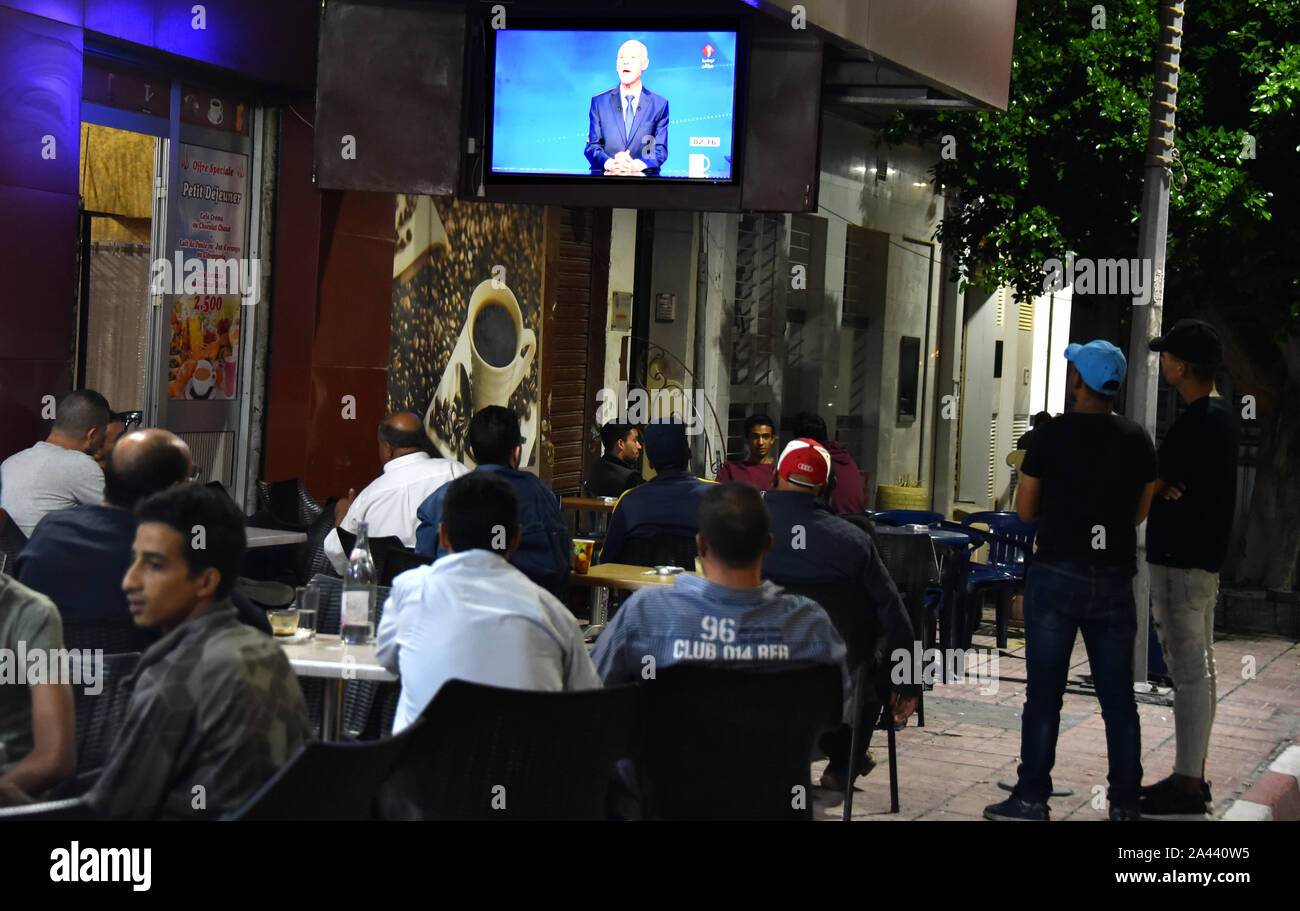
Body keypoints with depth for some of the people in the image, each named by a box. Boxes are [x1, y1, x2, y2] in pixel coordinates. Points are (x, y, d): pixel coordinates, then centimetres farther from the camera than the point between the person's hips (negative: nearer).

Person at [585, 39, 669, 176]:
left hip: (644, 179, 0)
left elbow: (660, 150, 5)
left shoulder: (659, 104, 12)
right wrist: (610, 163, -15)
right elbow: (592, 146, 7)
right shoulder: (599, 102, 14)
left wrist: (636, 164, -15)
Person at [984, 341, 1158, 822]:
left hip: (1058, 575, -3)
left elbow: (1025, 510, -1)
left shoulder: (1053, 434, -7)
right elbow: (1139, 512, 13)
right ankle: (1125, 801, 10)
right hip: (1115, 579, 3)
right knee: (1118, 696, 8)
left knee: (1044, 693, 1)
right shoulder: (1137, 440, 4)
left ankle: (1032, 798, 3)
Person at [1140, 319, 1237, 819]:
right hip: (1201, 557, 11)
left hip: (1181, 562, -11)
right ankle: (1192, 777, 22)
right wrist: (1161, 487, -5)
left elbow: (1152, 487, -20)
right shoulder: (1219, 414, 14)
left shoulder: (1198, 422, -19)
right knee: (1199, 670, 14)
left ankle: (1186, 787, -4)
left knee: (1189, 673, -7)